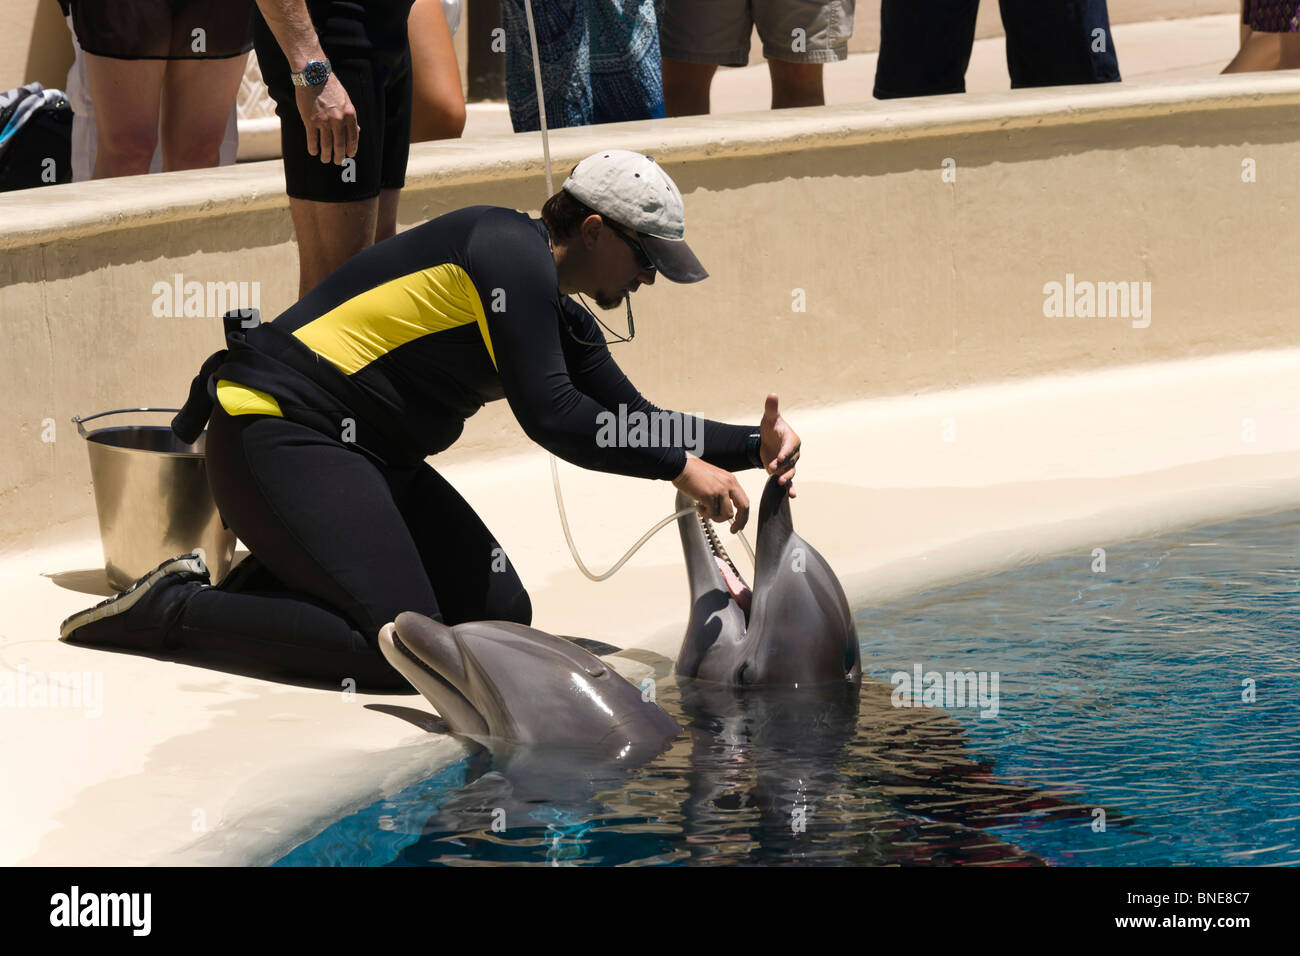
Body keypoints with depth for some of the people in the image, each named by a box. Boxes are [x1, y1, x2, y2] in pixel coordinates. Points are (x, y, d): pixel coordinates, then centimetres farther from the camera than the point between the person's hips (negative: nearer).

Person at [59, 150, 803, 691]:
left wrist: (752, 446, 6)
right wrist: (683, 466, -16)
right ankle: (175, 609, -13)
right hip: (280, 431, -11)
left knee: (499, 613, 5)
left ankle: (282, 582, 7)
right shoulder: (509, 249, -14)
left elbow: (634, 420, 20)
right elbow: (549, 416, -21)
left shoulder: (559, 312, 16)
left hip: (366, 452, 11)